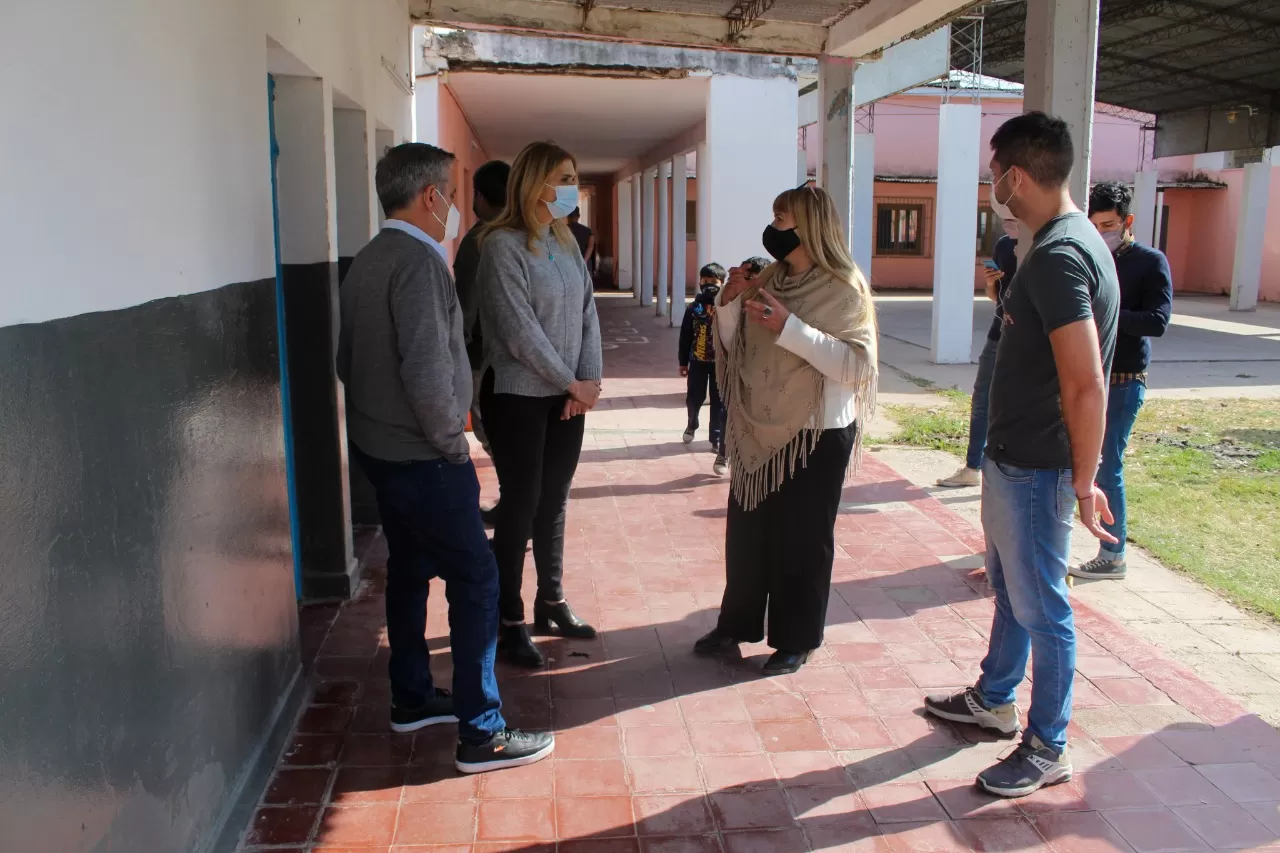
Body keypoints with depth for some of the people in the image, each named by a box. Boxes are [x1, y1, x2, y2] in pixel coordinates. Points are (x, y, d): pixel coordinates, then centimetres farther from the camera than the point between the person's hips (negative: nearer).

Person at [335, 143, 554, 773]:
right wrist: (451, 442, -15)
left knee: (409, 568, 19)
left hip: (378, 447, 10)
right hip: (423, 456, -10)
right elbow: (428, 371, -28)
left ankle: (412, 698, 33)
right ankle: (482, 733, 3)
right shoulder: (419, 261, -20)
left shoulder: (367, 261, 10)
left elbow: (349, 359, 17)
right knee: (475, 580, -3)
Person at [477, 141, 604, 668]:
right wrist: (574, 383, -11)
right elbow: (520, 330, -17)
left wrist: (591, 379, -5)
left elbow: (587, 312, 7)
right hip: (519, 397, -7)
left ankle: (551, 602, 29)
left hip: (569, 396, 7)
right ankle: (511, 622, 12)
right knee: (520, 506, 0)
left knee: (554, 502, 15)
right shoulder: (503, 245, -13)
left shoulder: (565, 242, 9)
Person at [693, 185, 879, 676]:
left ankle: (796, 640, 21)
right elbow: (735, 349, 11)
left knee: (801, 540, 5)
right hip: (760, 431, 7)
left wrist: (789, 327, -27)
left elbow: (856, 367, -22)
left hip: (816, 437, -6)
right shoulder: (769, 281, 7)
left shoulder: (842, 291, -12)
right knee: (746, 531, 15)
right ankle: (736, 626, 30)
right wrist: (729, 305, -7)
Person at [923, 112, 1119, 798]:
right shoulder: (1067, 241, 9)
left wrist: (1083, 482, -21)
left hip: (1035, 470, -10)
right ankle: (993, 699, 42)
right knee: (1008, 588, 23)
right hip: (1013, 458, 10)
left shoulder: (1058, 257, -24)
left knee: (1040, 607, 4)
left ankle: (1047, 748, 20)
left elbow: (1087, 387, -28)